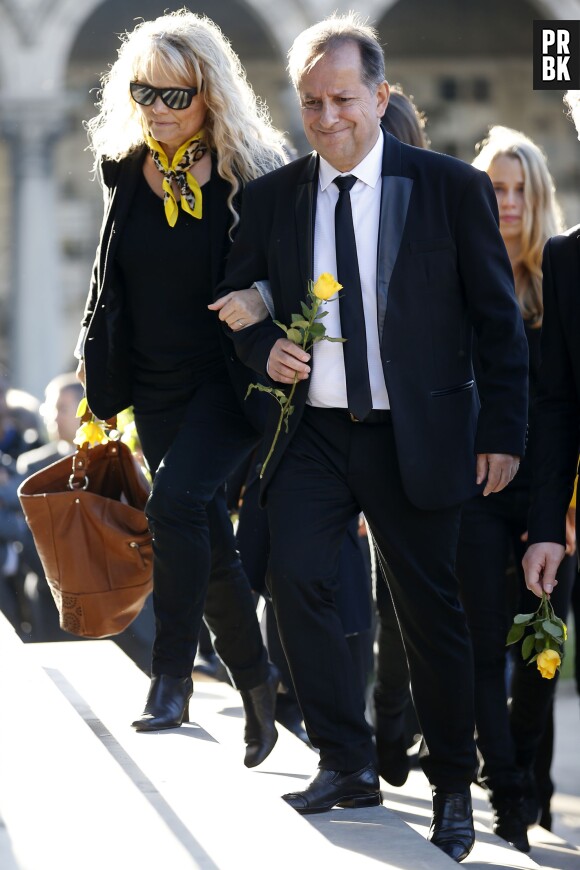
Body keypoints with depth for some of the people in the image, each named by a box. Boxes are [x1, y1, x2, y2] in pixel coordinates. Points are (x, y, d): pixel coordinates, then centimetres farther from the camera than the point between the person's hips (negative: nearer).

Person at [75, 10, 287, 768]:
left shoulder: (251, 176, -9)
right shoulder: (126, 173, 5)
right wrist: (95, 352, 14)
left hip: (228, 383, -5)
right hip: (156, 388, 5)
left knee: (176, 499, -27)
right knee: (207, 540, 10)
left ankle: (171, 678, -20)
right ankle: (254, 678, 27)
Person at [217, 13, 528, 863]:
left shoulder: (451, 187, -2)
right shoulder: (271, 198, 5)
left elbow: (498, 320, 1)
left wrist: (503, 429, -4)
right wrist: (265, 347, -8)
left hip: (416, 436, -2)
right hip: (311, 432, 2)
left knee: (431, 611, 4)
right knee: (295, 575, -18)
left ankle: (453, 788, 21)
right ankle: (348, 765, -6)